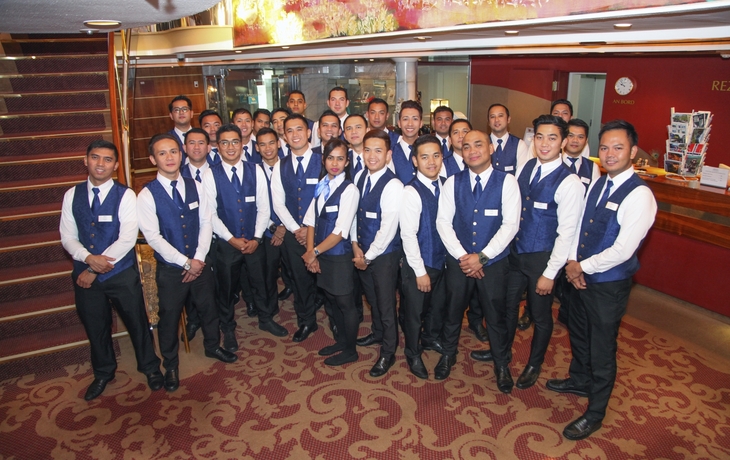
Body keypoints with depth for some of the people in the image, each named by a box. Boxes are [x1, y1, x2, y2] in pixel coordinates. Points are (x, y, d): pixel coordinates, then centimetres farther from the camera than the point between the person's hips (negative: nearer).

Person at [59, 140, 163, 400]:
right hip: (85, 275, 4)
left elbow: (127, 239, -18)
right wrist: (88, 258, -19)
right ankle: (103, 373, 44)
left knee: (137, 323, 10)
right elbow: (67, 236, 1)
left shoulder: (125, 196, -11)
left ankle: (150, 367, 35)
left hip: (122, 274, -3)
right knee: (95, 327, 20)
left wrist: (95, 270, -17)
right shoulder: (72, 196, 1)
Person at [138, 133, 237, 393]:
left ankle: (213, 346, 46)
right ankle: (171, 366, 35)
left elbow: (206, 223, -1)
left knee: (208, 308, 20)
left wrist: (199, 259, -11)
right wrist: (186, 263, -18)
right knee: (169, 318, 12)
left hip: (200, 263, 3)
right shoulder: (147, 195, -13)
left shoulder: (195, 187, -1)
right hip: (170, 269, -3)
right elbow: (153, 237, -16)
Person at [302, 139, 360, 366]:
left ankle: (350, 350, 25)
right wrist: (310, 252, -7)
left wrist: (315, 251, -14)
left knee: (345, 302, 8)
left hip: (339, 255, -7)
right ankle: (342, 340, 39)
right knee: (331, 299, 19)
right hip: (321, 254, 7)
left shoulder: (349, 189, -16)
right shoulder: (322, 186, 5)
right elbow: (311, 219, 3)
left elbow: (341, 231, -20)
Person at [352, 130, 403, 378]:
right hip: (362, 251, 7)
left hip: (384, 254, -7)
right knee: (371, 297, 25)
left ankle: (388, 353, 27)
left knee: (385, 303, 7)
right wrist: (355, 244, -1)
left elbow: (387, 230, -22)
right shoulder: (360, 176, -1)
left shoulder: (393, 186, -23)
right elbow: (354, 213, 7)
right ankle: (378, 333, 49)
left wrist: (368, 256, -14)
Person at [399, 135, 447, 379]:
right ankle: (413, 354, 33)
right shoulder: (411, 191, -19)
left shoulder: (446, 185, -1)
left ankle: (431, 338, 49)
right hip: (418, 262, -6)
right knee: (414, 310, 11)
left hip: (442, 258, 6)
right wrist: (420, 271, -16)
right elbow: (408, 235, -19)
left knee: (438, 304, 23)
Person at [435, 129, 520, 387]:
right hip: (458, 261, 2)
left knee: (496, 316, 11)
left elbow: (510, 224, -12)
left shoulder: (507, 182, -7)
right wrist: (462, 256, -13)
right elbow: (443, 221, -3)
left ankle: (501, 365, 34)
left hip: (493, 262, -2)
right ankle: (448, 355, 40)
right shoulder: (453, 183, 0)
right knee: (453, 311, 16)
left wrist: (482, 257, -17)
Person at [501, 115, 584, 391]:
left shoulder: (569, 183, -18)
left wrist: (550, 273, -16)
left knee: (540, 315, 14)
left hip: (542, 258, -5)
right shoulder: (524, 168, 0)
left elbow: (567, 233, -17)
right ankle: (503, 351, 45)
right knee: (508, 305, 20)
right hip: (514, 251, 5)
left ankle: (534, 365, 37)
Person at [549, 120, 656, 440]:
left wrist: (583, 266, -15)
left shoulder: (639, 195, -21)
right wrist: (572, 262, -5)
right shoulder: (597, 185, 4)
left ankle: (595, 414, 28)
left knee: (602, 351, 8)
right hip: (582, 277, 8)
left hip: (610, 285, -7)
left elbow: (622, 250, -25)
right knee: (578, 334, 26)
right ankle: (580, 381, 51)